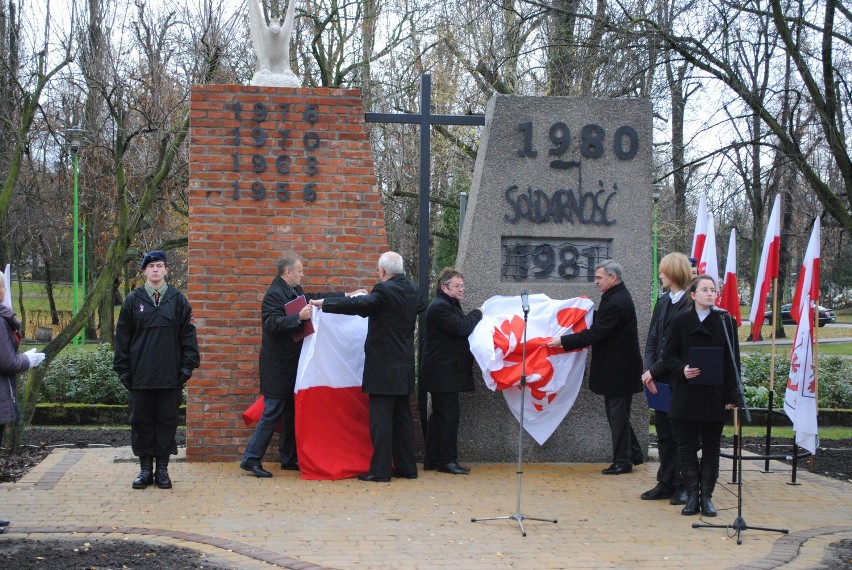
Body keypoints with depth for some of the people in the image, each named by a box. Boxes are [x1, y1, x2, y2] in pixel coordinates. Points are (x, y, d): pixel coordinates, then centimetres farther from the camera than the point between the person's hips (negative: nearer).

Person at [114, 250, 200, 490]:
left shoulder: (178, 300, 5)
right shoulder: (133, 300, 5)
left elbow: (188, 335, 5)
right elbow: (122, 337, 6)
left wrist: (187, 366, -3)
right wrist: (123, 369, 1)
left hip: (170, 376, 0)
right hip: (140, 377, 0)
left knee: (167, 421, 4)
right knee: (142, 421, 6)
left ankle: (162, 468, 14)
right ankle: (145, 468, 15)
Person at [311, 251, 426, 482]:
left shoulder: (384, 290, -16)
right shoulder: (413, 291, 8)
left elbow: (358, 305, -25)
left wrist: (324, 303, -18)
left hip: (383, 367, -8)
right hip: (405, 366, 8)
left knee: (381, 419, -5)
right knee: (402, 416, 13)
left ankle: (380, 470, -4)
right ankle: (406, 467, 18)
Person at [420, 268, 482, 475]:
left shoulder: (450, 305, 19)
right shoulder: (440, 307, -16)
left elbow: (461, 327, 19)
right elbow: (461, 328, -24)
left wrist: (473, 317, 4)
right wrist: (477, 314, -10)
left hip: (444, 371, 11)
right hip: (443, 372, -11)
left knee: (440, 415, 12)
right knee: (449, 414, -9)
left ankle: (432, 460, 16)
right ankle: (447, 460, -5)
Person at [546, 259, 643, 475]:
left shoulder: (616, 302, -22)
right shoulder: (618, 296, 10)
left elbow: (595, 334, -23)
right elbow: (601, 325, 19)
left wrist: (563, 341, -19)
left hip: (618, 370, -10)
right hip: (617, 367, 10)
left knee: (617, 415, -1)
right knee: (617, 414, 17)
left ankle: (622, 461, 8)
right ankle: (634, 454, 26)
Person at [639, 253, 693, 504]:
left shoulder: (691, 305, -14)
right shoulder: (663, 302, 11)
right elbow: (652, 339, 10)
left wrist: (655, 371, -15)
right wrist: (649, 371, -4)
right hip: (660, 380, 7)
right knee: (664, 433, 12)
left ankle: (682, 486, 11)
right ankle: (665, 484, 21)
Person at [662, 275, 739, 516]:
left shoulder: (725, 321, 2)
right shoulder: (680, 322, 3)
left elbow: (732, 361, 1)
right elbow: (668, 355, 5)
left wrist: (731, 395, -5)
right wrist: (682, 370, -16)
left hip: (715, 396, 0)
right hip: (686, 394, 0)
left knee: (711, 447, 6)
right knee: (687, 446, 4)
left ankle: (706, 496, 14)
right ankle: (691, 496, 13)